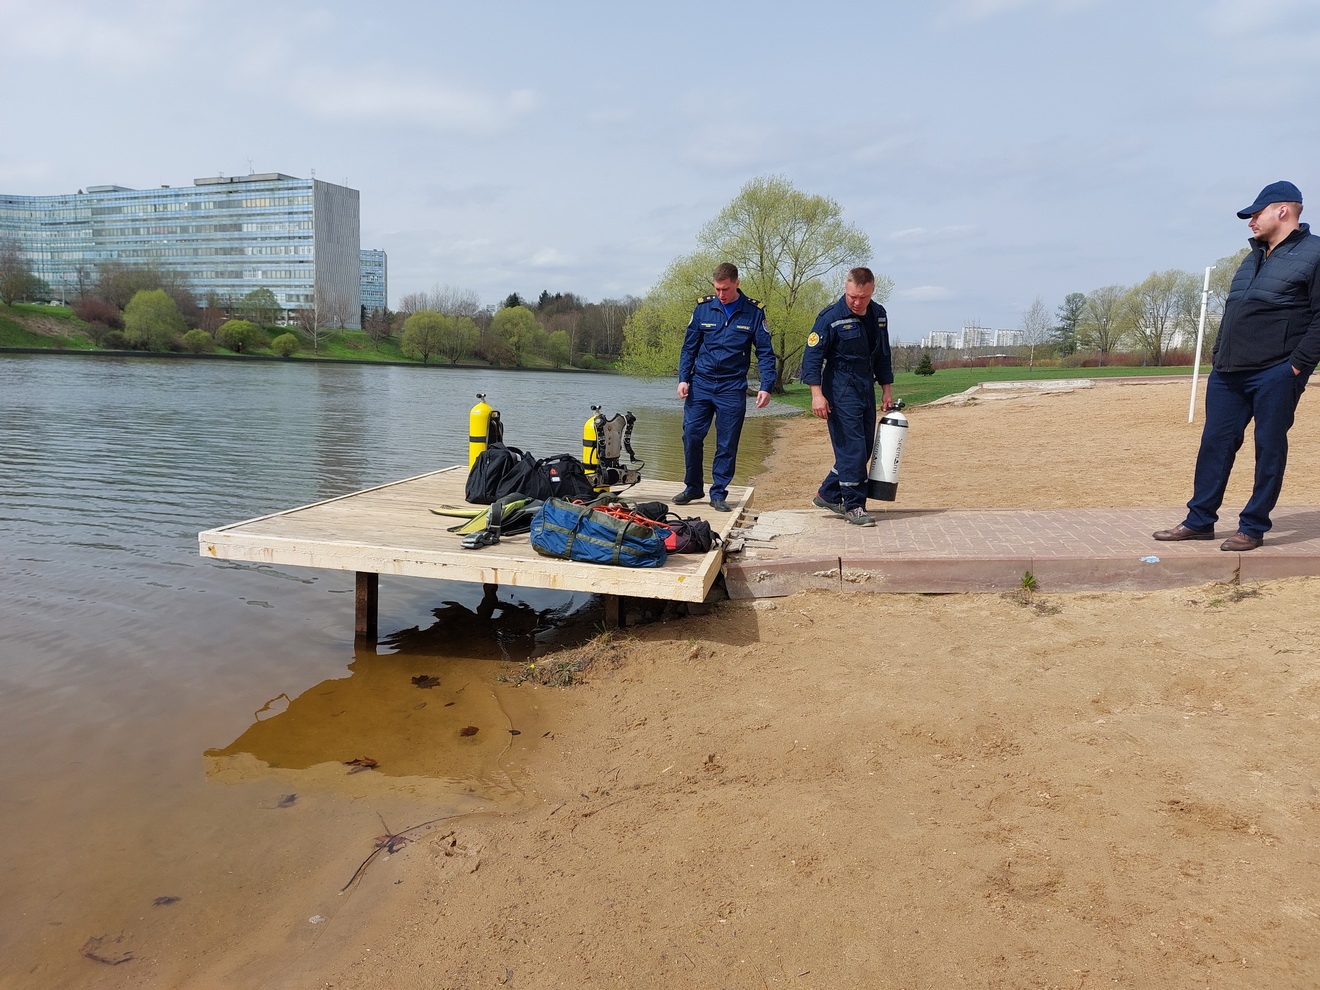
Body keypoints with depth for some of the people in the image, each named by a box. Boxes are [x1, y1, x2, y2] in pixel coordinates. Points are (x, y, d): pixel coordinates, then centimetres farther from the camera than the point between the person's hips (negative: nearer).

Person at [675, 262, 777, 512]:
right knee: (691, 436, -2)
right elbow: (689, 347, 8)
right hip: (700, 384, 1)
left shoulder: (753, 312, -1)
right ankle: (693, 487, 16)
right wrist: (683, 378, -3)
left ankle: (719, 493, 14)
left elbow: (765, 353, 0)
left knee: (727, 445, 2)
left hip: (732, 388, -1)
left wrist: (766, 387, -11)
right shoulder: (703, 308, 2)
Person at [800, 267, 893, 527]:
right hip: (841, 391, -7)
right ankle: (854, 505, 1)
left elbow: (883, 354, 19)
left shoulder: (879, 315, 8)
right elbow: (812, 356, -13)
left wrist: (887, 388, 16)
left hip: (866, 389, 7)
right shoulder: (831, 318, -12)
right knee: (852, 448, -9)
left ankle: (828, 495, 22)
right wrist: (817, 394, -21)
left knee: (863, 448, 10)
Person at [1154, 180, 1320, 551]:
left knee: (1269, 449, 0)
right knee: (1215, 444, 7)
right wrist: (1218, 360, 14)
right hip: (1228, 373, 8)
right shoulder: (1253, 259, 19)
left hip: (1275, 375, -7)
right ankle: (1200, 521, 14)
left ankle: (1253, 527, 7)